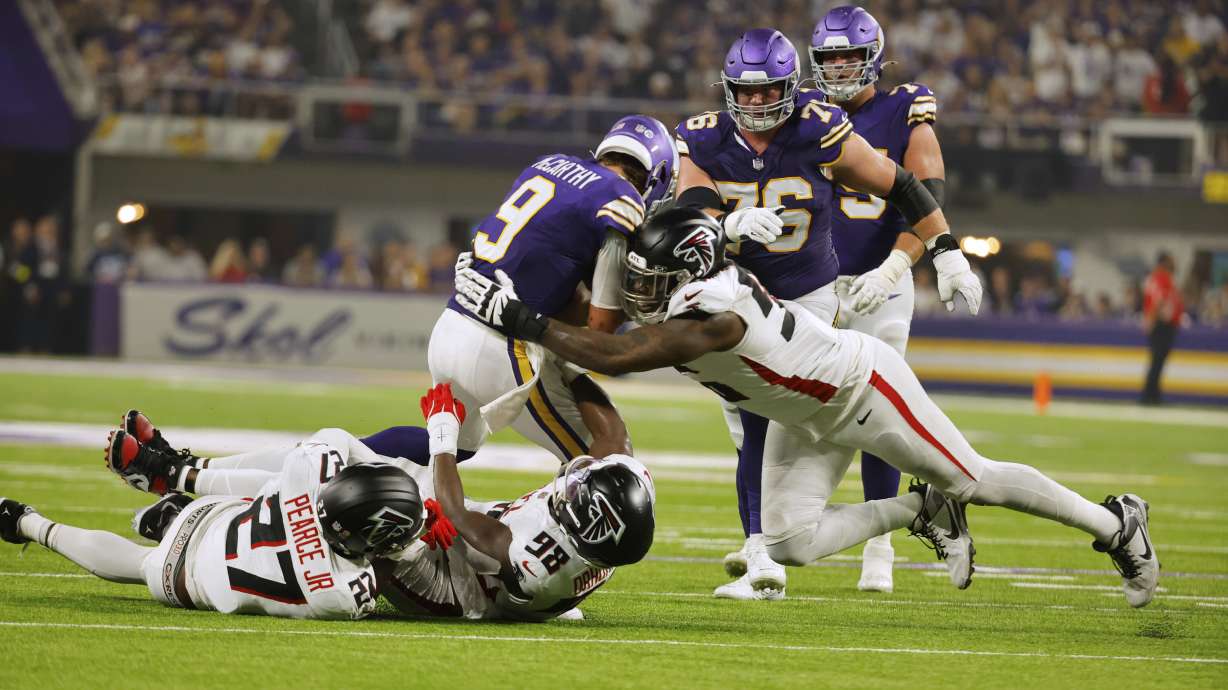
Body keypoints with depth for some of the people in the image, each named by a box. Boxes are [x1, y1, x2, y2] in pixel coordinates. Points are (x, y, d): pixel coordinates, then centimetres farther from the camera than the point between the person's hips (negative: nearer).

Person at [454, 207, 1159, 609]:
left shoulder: (710, 316, -39)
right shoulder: (692, 281, -15)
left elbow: (615, 356, -47)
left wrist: (522, 318, -45)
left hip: (864, 388, -8)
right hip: (808, 418, 8)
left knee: (976, 480, 6)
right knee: (790, 543, 1)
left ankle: (1116, 523, 26)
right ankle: (922, 510, 21)